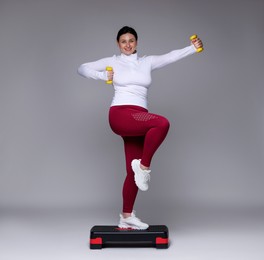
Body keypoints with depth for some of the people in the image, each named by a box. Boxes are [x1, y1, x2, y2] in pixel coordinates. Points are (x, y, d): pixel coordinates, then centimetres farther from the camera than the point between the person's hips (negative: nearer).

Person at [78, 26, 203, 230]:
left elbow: (171, 57, 5)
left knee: (134, 170, 4)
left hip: (140, 119, 4)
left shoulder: (147, 62, 17)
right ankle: (144, 166, -16)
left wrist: (193, 48, -8)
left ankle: (126, 217, 15)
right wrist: (103, 76, -2)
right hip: (121, 114, -4)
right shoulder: (112, 62, 11)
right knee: (162, 123, -30)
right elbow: (82, 68, 13)